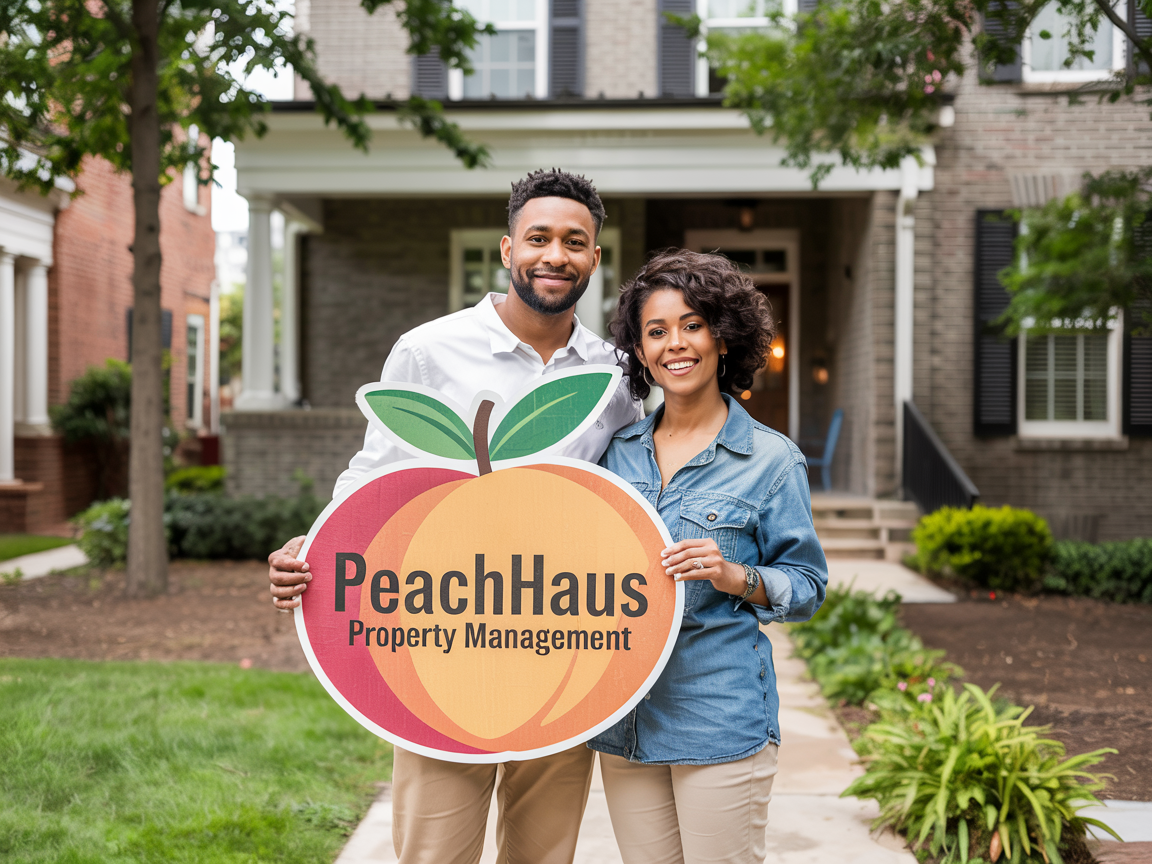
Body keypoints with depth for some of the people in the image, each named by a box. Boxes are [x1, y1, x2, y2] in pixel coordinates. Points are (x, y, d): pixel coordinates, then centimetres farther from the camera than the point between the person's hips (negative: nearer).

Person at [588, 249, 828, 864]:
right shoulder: (619, 450, 8)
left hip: (721, 720, -4)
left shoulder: (769, 458, -3)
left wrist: (734, 576, -17)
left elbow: (807, 587, -1)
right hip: (623, 720, 4)